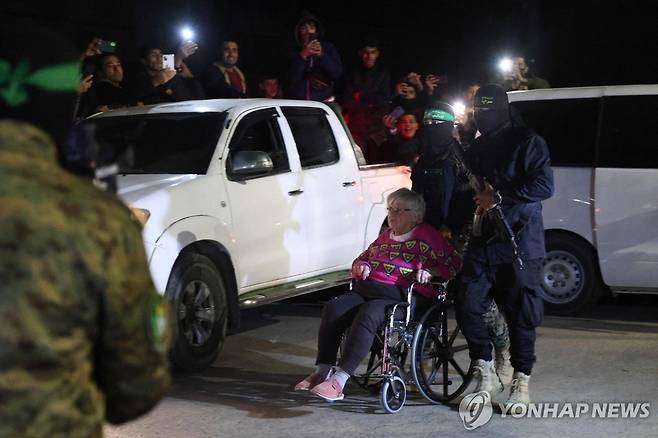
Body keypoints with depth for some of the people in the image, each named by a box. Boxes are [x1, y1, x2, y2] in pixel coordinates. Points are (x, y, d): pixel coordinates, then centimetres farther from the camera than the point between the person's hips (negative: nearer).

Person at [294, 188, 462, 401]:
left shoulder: (426, 236, 10)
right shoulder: (385, 236, 28)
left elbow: (454, 265, 5)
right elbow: (361, 259, 36)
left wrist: (429, 272, -12)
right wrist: (361, 267, 12)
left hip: (398, 296, -6)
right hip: (365, 290, 6)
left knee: (367, 316, -36)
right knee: (332, 309, -23)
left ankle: (339, 380, -40)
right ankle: (322, 371, -25)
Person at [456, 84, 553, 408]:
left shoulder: (527, 142, -3)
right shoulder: (475, 149, 18)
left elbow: (544, 186, -15)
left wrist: (498, 197, -17)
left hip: (519, 243, -6)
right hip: (482, 242, 6)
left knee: (521, 314, -1)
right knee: (467, 306, -2)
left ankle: (521, 383, 10)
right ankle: (485, 375, 12)